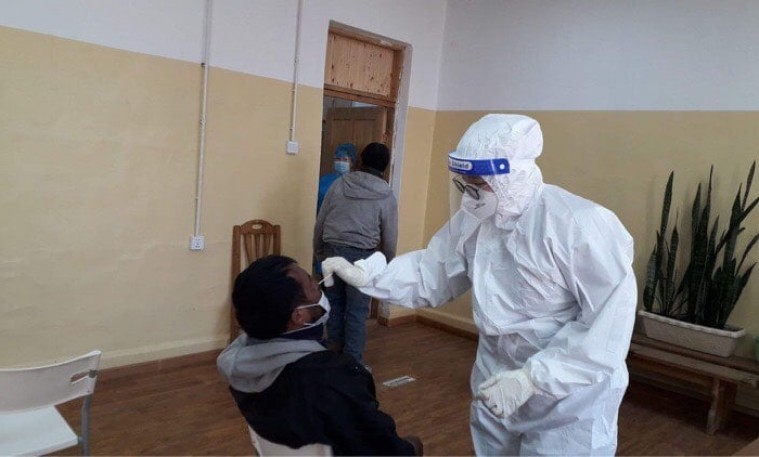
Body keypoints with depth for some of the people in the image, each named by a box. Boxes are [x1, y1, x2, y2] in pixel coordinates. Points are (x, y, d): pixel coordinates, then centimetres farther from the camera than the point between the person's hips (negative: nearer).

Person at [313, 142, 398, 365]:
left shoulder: (340, 184, 3)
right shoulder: (386, 196, -4)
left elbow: (320, 222, 5)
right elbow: (389, 238, -1)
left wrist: (319, 253, 15)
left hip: (332, 251, 4)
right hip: (361, 256, -3)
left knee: (334, 304, 16)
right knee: (357, 311, 5)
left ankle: (334, 354, 28)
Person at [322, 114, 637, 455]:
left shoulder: (582, 225, -25)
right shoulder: (471, 220, -5)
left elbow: (611, 322, -26)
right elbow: (430, 273, 4)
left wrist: (533, 377, -30)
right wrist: (365, 274, -9)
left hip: (570, 397, -6)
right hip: (497, 382, 6)